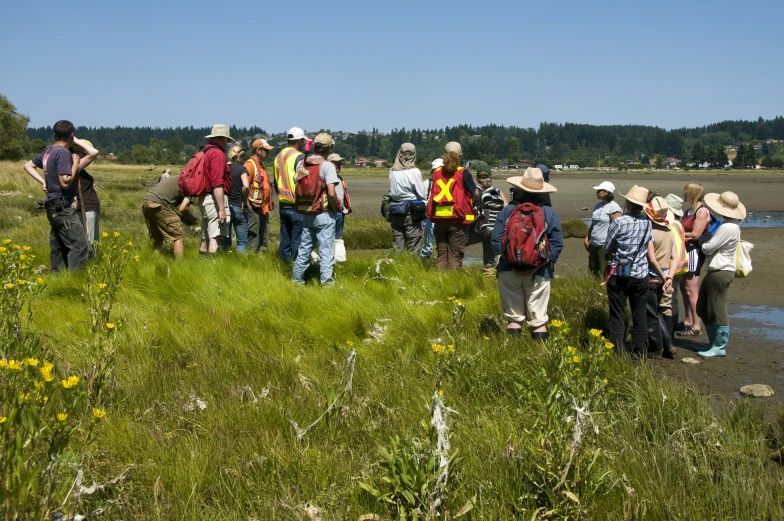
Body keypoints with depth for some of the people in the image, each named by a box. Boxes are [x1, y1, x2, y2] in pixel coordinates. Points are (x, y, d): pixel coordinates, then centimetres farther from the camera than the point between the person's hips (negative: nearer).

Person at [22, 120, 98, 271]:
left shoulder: (48, 151, 10)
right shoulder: (63, 153, -16)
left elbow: (28, 165, 23)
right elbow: (65, 182, -21)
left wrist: (43, 181, 14)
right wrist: (75, 164, -10)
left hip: (54, 207, 10)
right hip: (63, 207, -10)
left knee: (58, 247, 13)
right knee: (79, 246, -10)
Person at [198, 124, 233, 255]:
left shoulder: (204, 152, 15)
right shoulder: (218, 154, -13)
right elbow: (217, 184, -20)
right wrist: (222, 209, -22)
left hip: (204, 198, 10)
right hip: (215, 199, -10)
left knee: (206, 239, 15)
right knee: (215, 239, -9)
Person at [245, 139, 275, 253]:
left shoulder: (261, 165, 18)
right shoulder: (250, 165, -12)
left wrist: (269, 203, 19)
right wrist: (248, 206, -20)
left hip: (263, 209, 10)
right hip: (254, 209, -10)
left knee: (263, 243, 14)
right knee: (252, 242, -8)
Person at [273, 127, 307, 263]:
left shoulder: (279, 156, 12)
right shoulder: (299, 157, -13)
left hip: (283, 204, 8)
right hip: (297, 206, -8)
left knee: (285, 239, 12)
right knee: (298, 240, -4)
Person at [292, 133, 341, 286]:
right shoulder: (327, 165, -13)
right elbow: (331, 193, -20)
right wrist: (337, 208, -6)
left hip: (306, 213, 6)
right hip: (324, 214, -6)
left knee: (304, 247, 16)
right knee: (326, 249, 1)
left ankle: (297, 277, 23)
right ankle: (326, 280, 1)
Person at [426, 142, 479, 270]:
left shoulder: (437, 172, 5)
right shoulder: (463, 173, -6)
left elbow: (433, 192, 7)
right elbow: (476, 194, -2)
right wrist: (470, 202, 16)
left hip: (439, 219, 4)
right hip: (457, 219, -4)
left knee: (441, 254, 14)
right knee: (455, 256, 2)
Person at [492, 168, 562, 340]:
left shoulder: (507, 211, -3)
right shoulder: (549, 214, -3)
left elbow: (496, 241, -6)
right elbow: (557, 245, -8)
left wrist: (510, 260, -2)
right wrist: (541, 262, -5)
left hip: (509, 272, 1)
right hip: (539, 274, -1)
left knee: (513, 316, 10)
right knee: (538, 319, 6)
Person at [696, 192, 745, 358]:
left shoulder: (728, 228, -22)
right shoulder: (731, 224, 11)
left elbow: (707, 248, -18)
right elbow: (714, 243, 11)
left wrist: (701, 238, 0)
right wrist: (705, 237, -5)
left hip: (720, 273, -11)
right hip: (715, 271, 11)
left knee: (717, 311, -2)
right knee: (703, 309, 17)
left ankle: (719, 347, 8)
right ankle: (714, 342, 27)